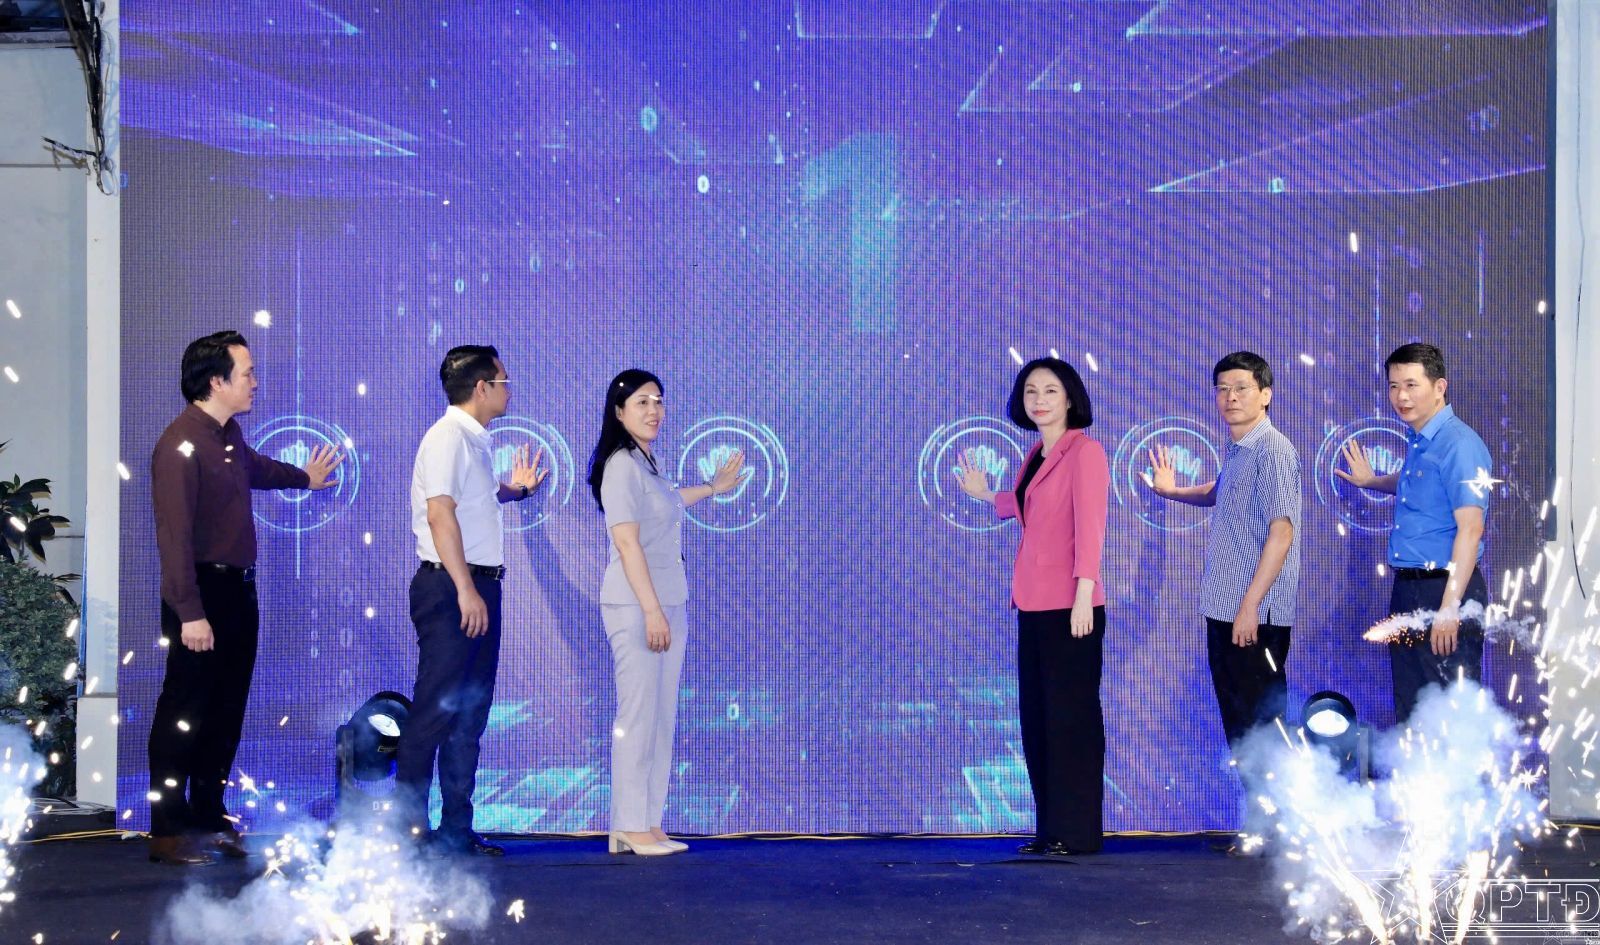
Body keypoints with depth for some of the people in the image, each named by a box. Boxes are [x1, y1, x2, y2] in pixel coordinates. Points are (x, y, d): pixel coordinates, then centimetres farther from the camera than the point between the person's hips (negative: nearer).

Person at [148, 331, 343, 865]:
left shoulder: (229, 434, 11)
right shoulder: (181, 446, -18)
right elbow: (174, 536, -22)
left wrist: (303, 478, 52)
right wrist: (190, 613, -25)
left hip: (238, 591, 9)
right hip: (202, 596, -9)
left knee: (226, 712, 14)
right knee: (184, 715, -3)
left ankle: (209, 817, 25)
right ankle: (167, 832, 5)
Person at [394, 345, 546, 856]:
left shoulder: (476, 441, 17)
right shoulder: (448, 437, -11)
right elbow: (440, 513, -20)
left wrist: (512, 489, 23)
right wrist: (465, 589, -23)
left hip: (478, 586, 10)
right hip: (449, 587, -10)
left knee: (470, 713, 10)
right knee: (435, 709, -8)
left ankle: (456, 829, 15)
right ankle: (409, 827, -4)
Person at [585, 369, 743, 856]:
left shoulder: (646, 463, 15)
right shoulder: (621, 465, -12)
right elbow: (627, 542, -18)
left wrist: (712, 488, 46)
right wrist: (652, 611, -21)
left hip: (666, 603, 9)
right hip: (636, 605, -9)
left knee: (661, 719, 9)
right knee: (638, 715, -7)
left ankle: (649, 824, 14)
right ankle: (629, 829, -2)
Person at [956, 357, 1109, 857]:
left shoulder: (1085, 451, -9)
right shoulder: (1036, 455, 15)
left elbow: (1090, 528, -16)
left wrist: (1084, 596, -22)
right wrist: (986, 495, 30)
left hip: (1070, 604, -8)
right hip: (1034, 605, 8)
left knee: (1071, 717, -3)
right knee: (1037, 718, 11)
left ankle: (1078, 832, 4)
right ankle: (1050, 829, 18)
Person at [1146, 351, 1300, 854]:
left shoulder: (1273, 450, -13)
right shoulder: (1236, 452, 14)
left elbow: (1282, 531, -20)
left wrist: (1250, 605, -23)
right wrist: (1173, 490, 28)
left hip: (1256, 614, -9)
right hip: (1224, 609, 9)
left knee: (1262, 722, -4)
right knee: (1238, 722, 13)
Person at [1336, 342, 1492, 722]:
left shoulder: (1459, 445, -17)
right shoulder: (1417, 442, 11)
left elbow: (1470, 528, -23)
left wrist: (1449, 607, -25)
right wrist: (1372, 481, 31)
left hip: (1447, 589, -9)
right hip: (1407, 589, 9)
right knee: (1409, 705, 16)